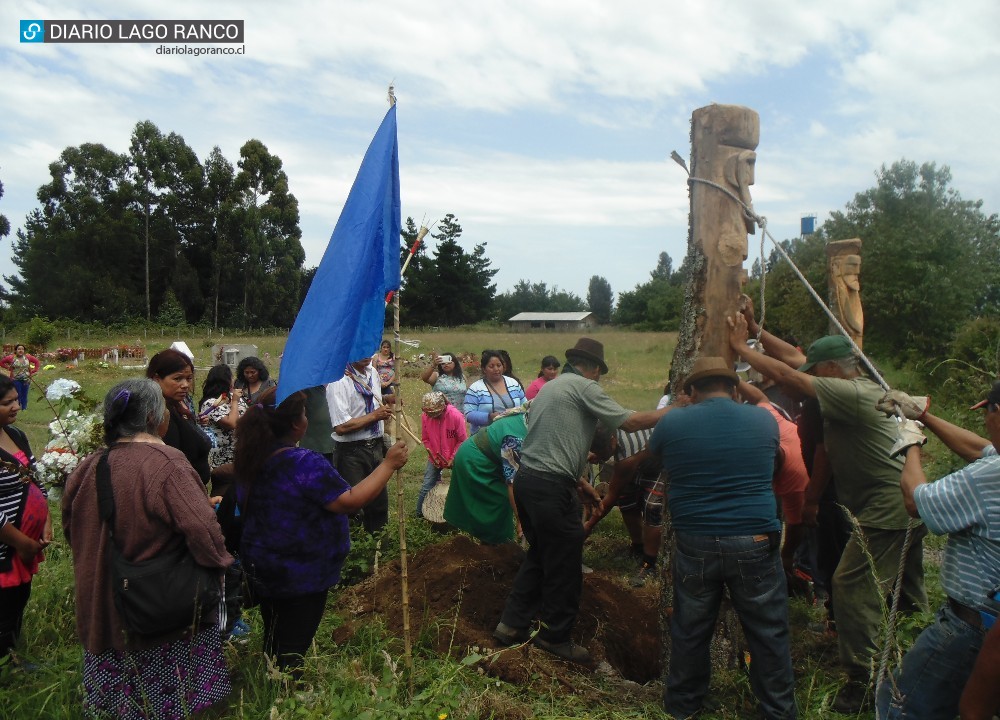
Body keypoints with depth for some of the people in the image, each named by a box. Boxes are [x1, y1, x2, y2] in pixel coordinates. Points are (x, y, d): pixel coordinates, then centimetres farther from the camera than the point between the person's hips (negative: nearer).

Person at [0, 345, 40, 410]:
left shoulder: (28, 357, -2)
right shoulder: (11, 358, -7)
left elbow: (37, 362, 8)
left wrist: (34, 371, 2)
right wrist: (8, 368, -2)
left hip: (26, 380, 2)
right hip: (16, 380, -2)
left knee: (24, 395, 8)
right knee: (17, 395, 1)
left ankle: (24, 409, 18)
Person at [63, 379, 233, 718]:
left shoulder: (91, 465, -4)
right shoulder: (165, 463, -23)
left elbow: (70, 524, 11)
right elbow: (201, 526, -30)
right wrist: (218, 563, -12)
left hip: (104, 598, 6)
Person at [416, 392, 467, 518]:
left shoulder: (456, 416, -25)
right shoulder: (425, 416, -15)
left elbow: (462, 441, -14)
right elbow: (425, 439, -1)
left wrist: (453, 458, -15)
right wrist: (433, 457, -9)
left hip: (454, 458, -2)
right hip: (434, 458, 2)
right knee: (426, 487, 1)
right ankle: (419, 514, 15)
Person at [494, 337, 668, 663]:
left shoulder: (549, 388, 21)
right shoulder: (584, 386, -6)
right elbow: (630, 421, -10)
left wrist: (578, 482, 25)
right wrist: (672, 411, 3)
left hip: (526, 478, 9)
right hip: (552, 487, -9)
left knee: (539, 555, 22)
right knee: (564, 566, 6)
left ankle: (512, 623, 26)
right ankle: (556, 636, 20)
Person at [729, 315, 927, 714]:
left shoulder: (853, 393, -21)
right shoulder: (856, 385, 8)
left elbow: (786, 375, -23)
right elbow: (793, 357, 10)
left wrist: (741, 348, -13)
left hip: (887, 512, -11)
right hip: (908, 507, 11)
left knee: (852, 587, -7)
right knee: (906, 595, 23)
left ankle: (862, 682, -1)